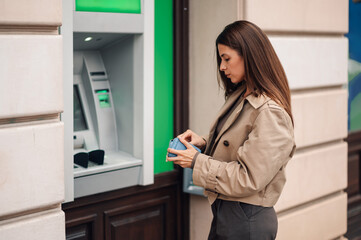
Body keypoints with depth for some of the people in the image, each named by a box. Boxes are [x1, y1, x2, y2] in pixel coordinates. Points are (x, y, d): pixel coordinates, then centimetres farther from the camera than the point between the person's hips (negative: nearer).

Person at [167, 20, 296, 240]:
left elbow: (249, 178, -23)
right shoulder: (240, 97, 8)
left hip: (247, 220, -9)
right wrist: (203, 143, 0)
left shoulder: (269, 113, -22)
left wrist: (197, 162, -17)